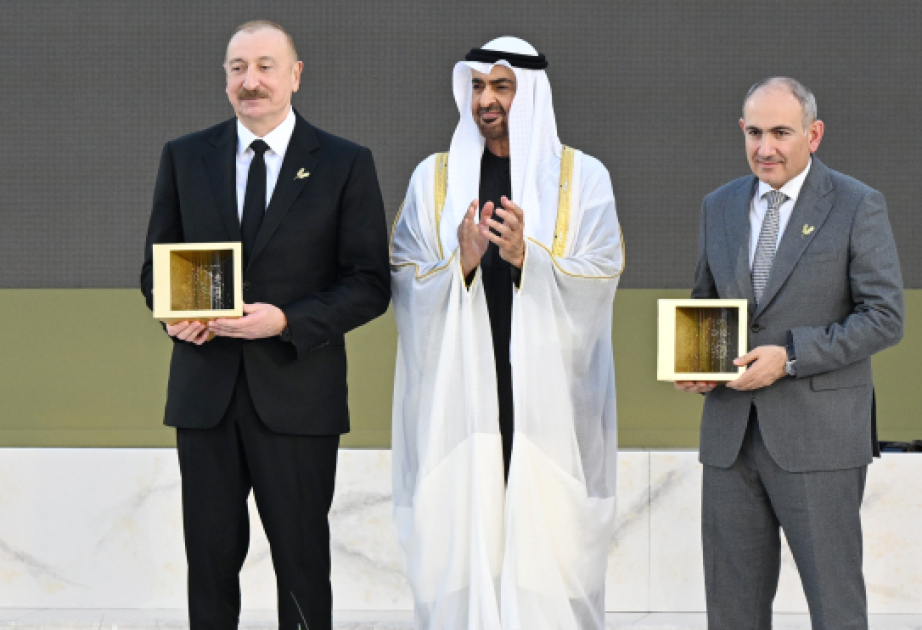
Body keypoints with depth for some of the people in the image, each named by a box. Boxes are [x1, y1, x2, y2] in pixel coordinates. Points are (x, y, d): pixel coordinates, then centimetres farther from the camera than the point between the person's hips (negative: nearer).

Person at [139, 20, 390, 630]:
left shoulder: (346, 164, 0)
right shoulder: (184, 157, 9)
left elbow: (370, 284, -2)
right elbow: (156, 265, 14)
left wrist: (287, 321, -17)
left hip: (297, 394, -2)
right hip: (205, 393, 2)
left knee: (302, 557, 4)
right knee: (210, 556, 7)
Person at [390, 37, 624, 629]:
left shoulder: (582, 178, 5)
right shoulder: (434, 178, 9)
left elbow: (600, 283, -4)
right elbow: (407, 290, 3)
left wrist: (527, 257, -19)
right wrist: (461, 264, -16)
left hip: (548, 396, -1)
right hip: (459, 396, 1)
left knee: (547, 536, -5)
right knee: (462, 540, -3)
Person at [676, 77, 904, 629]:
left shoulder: (858, 206, -4)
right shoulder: (720, 207, 12)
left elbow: (885, 317, -8)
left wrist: (789, 356, -17)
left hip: (818, 437, -5)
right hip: (731, 434, 5)